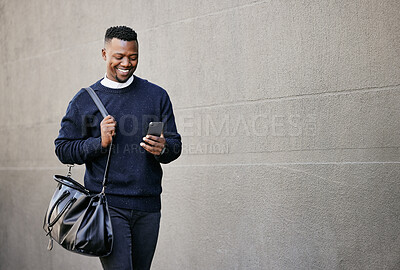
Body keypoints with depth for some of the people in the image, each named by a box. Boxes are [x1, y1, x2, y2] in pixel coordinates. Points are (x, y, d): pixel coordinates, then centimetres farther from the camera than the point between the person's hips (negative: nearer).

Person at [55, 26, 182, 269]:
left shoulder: (157, 96, 9)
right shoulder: (84, 100, 4)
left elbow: (176, 144, 9)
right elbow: (63, 149, 5)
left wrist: (163, 149, -14)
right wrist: (99, 143, -12)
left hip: (148, 205, 3)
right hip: (107, 204, -2)